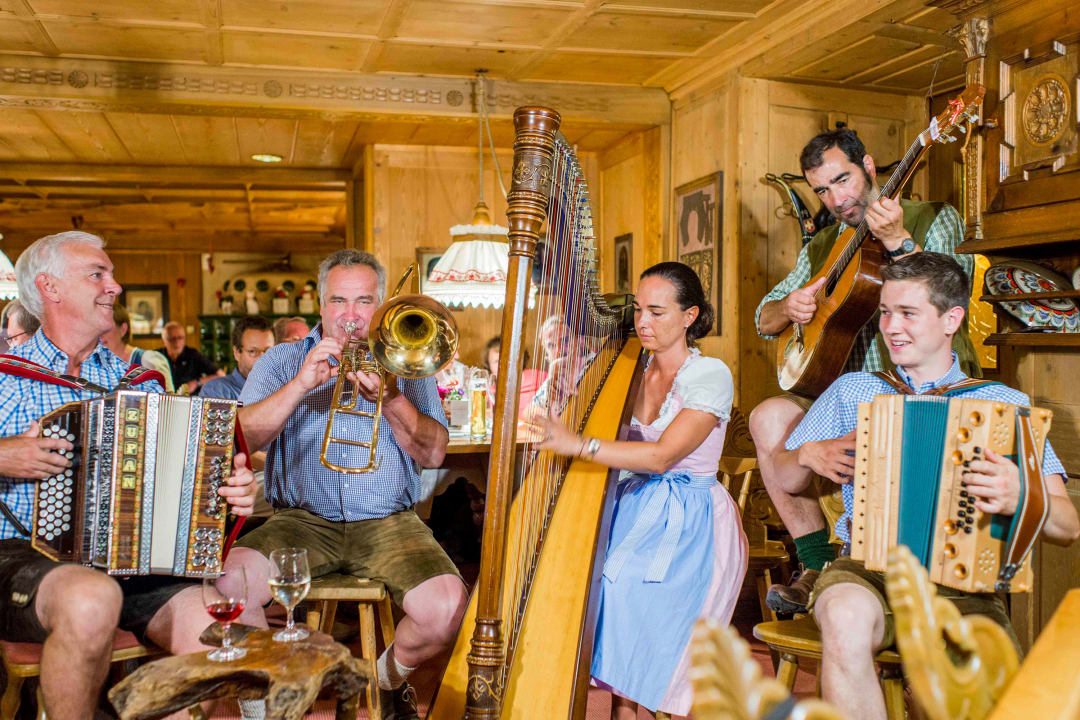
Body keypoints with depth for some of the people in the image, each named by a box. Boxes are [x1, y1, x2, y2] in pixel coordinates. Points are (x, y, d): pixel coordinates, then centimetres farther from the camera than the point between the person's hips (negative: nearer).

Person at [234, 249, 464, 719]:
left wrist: (391, 399, -14)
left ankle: (388, 676, 11)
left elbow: (434, 454, 2)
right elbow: (240, 439, -3)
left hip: (387, 522, 1)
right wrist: (300, 385, -17)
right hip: (302, 519, 0)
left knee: (445, 608, -25)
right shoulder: (282, 361, 13)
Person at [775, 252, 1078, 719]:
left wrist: (1021, 498, -21)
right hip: (866, 567, 1)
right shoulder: (851, 392, 15)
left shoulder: (1005, 405, 9)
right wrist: (809, 454, 0)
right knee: (847, 618, -35)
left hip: (963, 584, -1)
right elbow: (785, 481, 22)